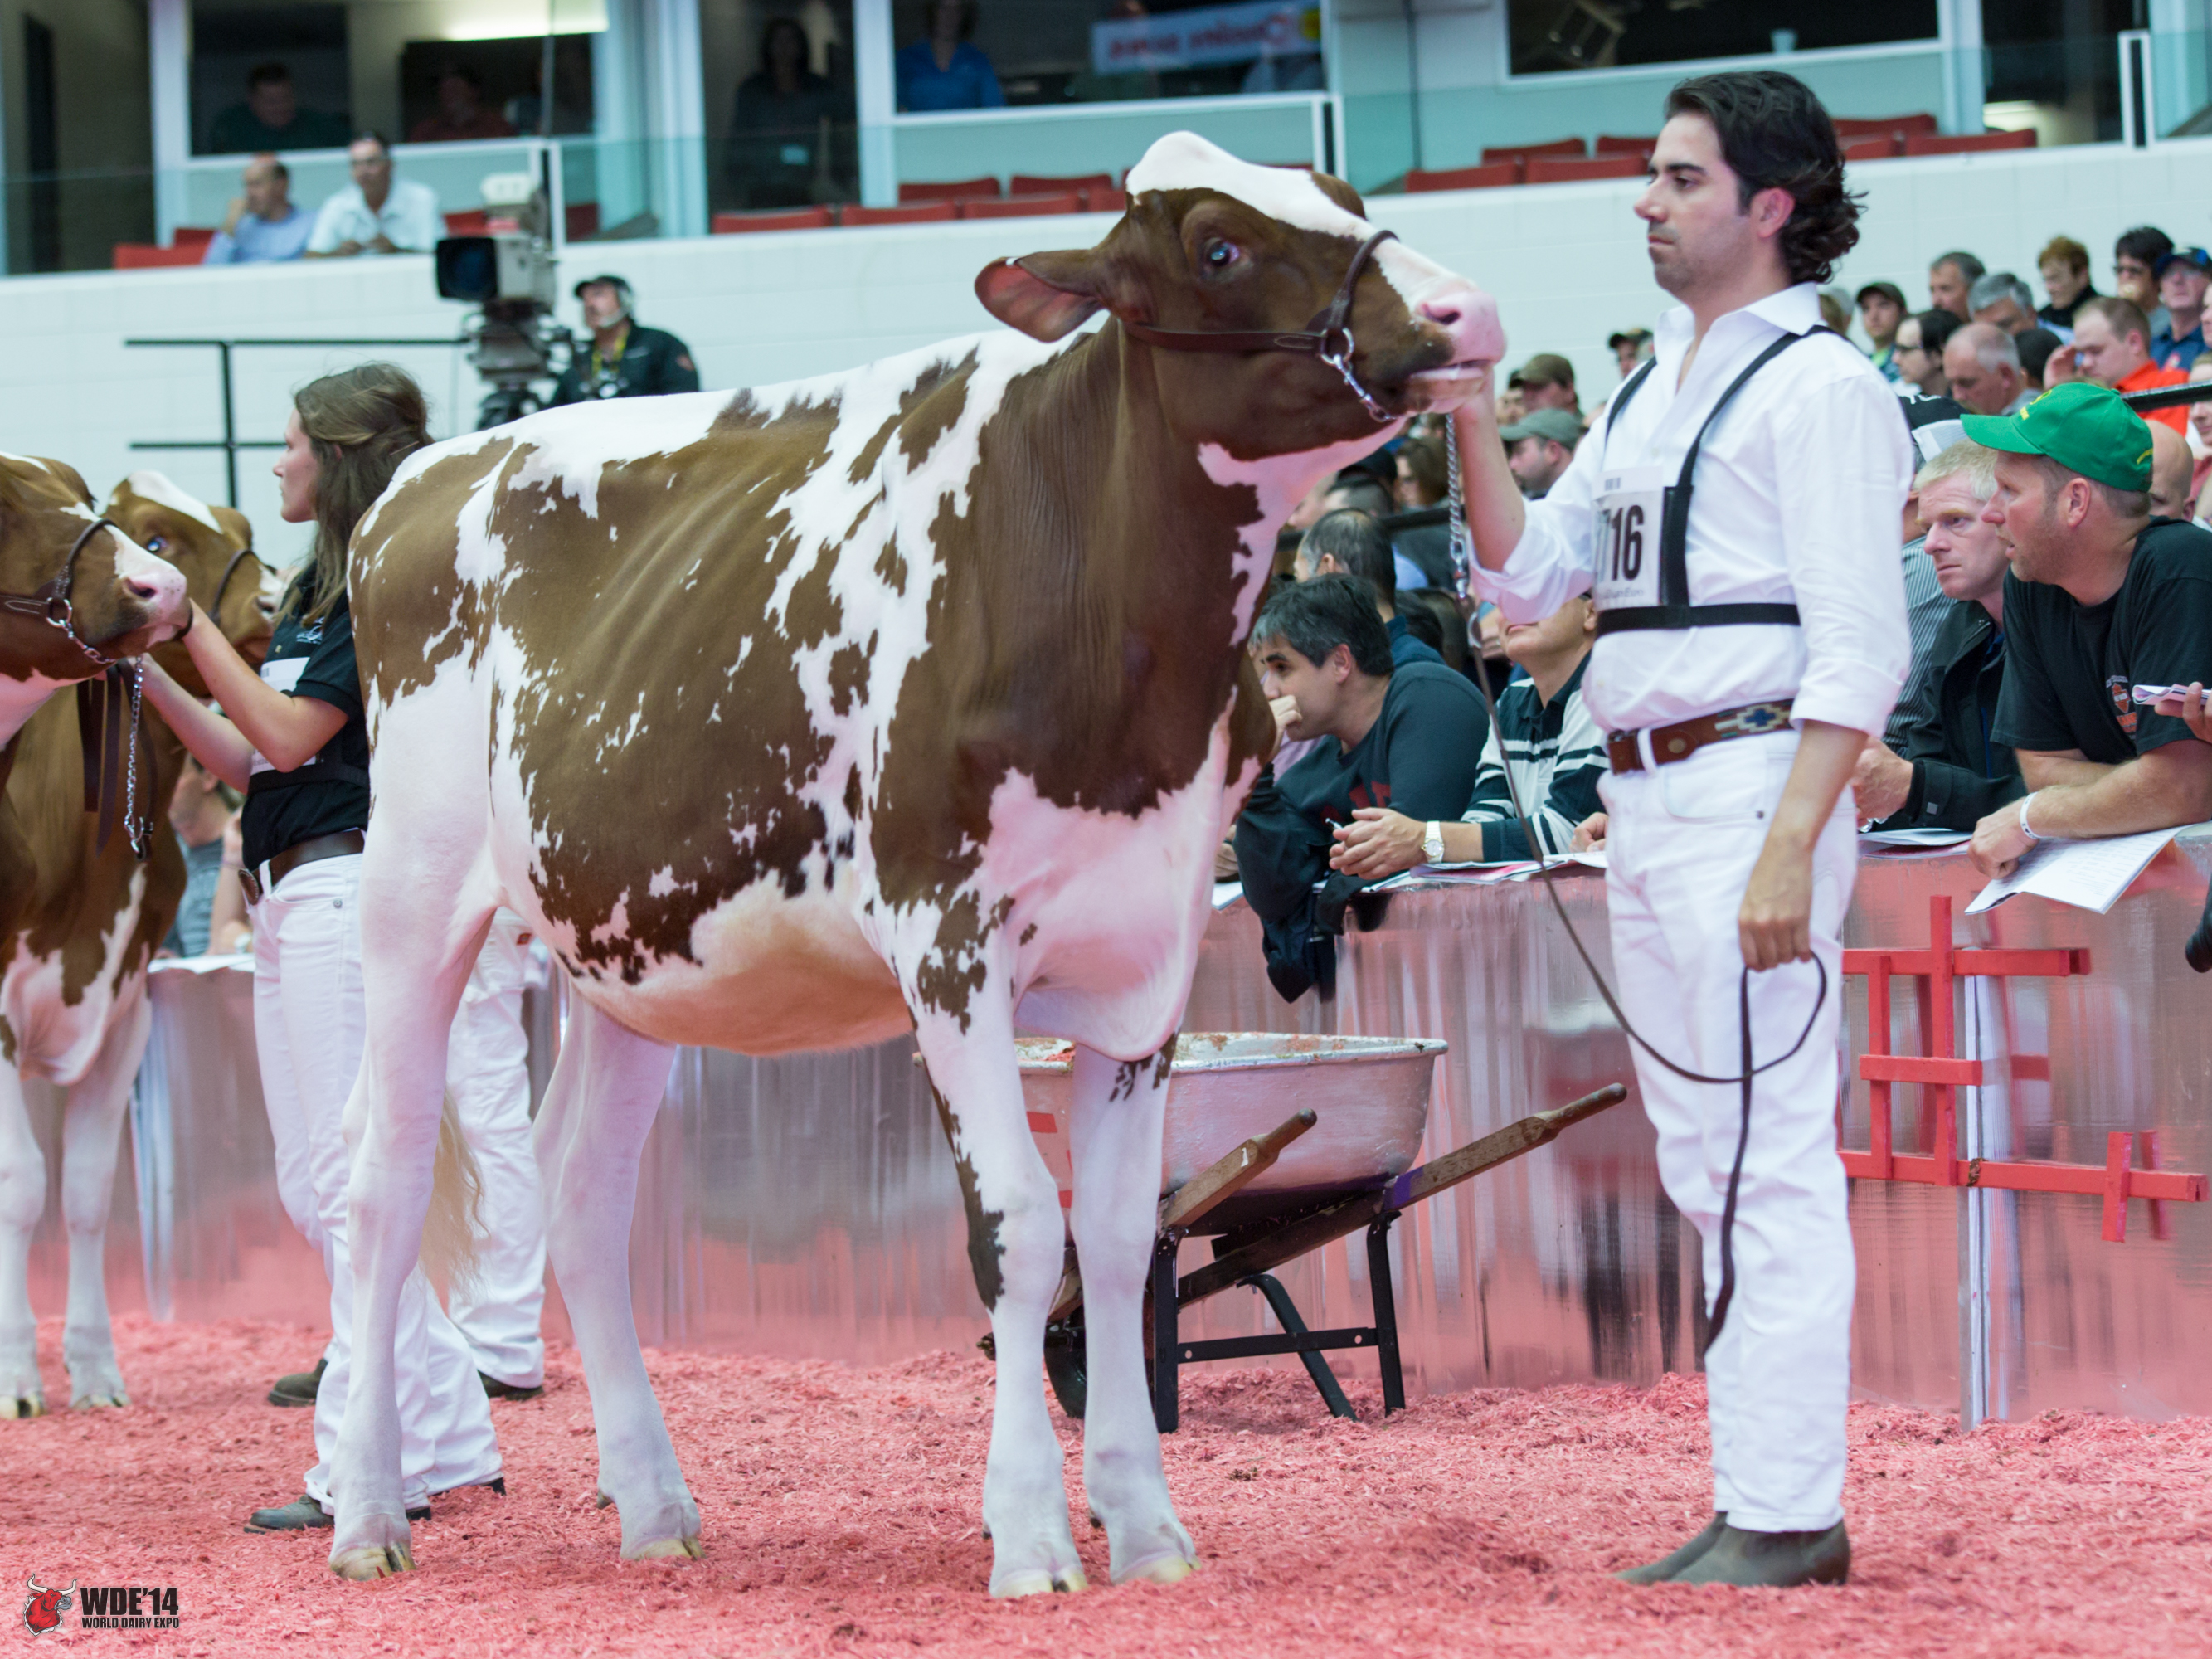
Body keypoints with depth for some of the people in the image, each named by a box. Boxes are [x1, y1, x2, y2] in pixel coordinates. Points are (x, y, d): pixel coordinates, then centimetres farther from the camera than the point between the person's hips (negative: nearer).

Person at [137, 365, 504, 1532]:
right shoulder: (317, 592, 18)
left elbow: (290, 733, -15)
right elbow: (251, 763, 18)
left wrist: (190, 621, -9)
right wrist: (149, 670, 15)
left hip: (347, 894, -10)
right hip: (289, 899, 10)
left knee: (350, 1177, -9)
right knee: (316, 1186, 11)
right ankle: (450, 1432, 16)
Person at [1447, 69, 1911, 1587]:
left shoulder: (1820, 386, -8)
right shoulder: (1653, 391, 18)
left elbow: (1859, 648, -14)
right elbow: (1529, 576, 19)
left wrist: (1788, 850, -22)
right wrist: (1469, 418, 6)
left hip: (1751, 779, -9)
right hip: (1643, 795, 9)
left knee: (1772, 1161, -8)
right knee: (1706, 1166, 12)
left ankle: (1788, 1516, -7)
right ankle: (1762, 1495, 18)